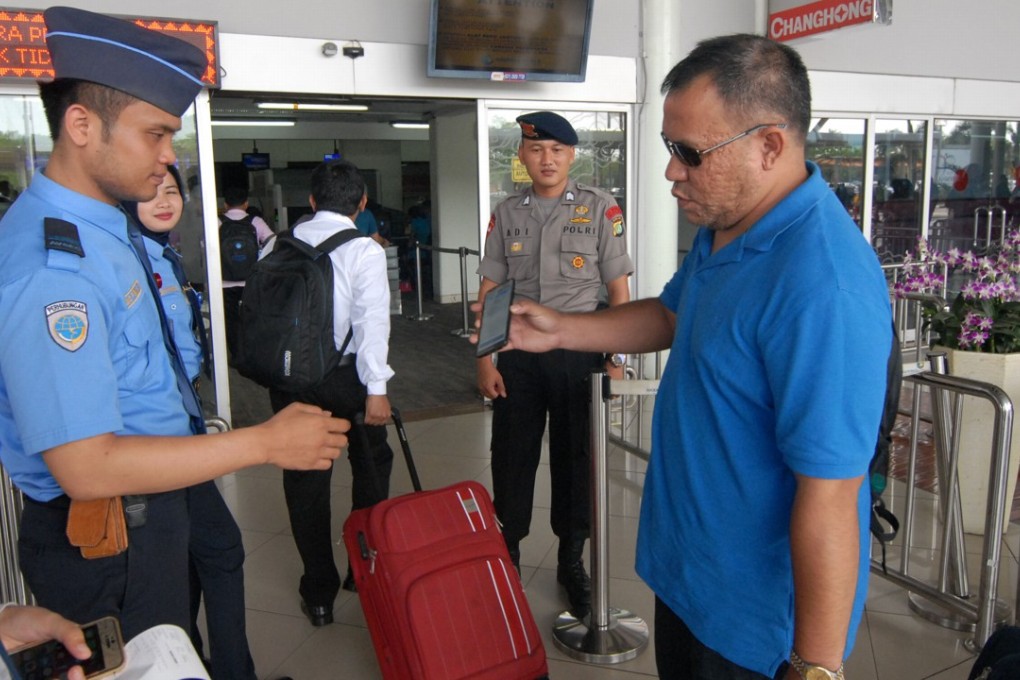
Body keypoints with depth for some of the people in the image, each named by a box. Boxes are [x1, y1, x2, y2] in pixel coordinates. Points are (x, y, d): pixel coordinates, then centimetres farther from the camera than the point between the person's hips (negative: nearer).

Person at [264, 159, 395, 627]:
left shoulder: (277, 246, 6)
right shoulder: (364, 250, -7)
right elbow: (371, 321, -15)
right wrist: (376, 388, -15)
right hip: (345, 376, -3)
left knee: (305, 481, 10)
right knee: (371, 468, 18)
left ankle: (319, 593, 19)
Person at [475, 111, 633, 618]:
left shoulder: (599, 209, -2)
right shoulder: (507, 214, 6)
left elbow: (618, 290, -1)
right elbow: (489, 291, 7)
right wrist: (485, 360, 2)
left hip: (579, 354, -2)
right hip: (517, 356, 2)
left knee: (575, 462, 10)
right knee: (511, 460, 10)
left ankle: (571, 562, 29)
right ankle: (506, 555, 30)